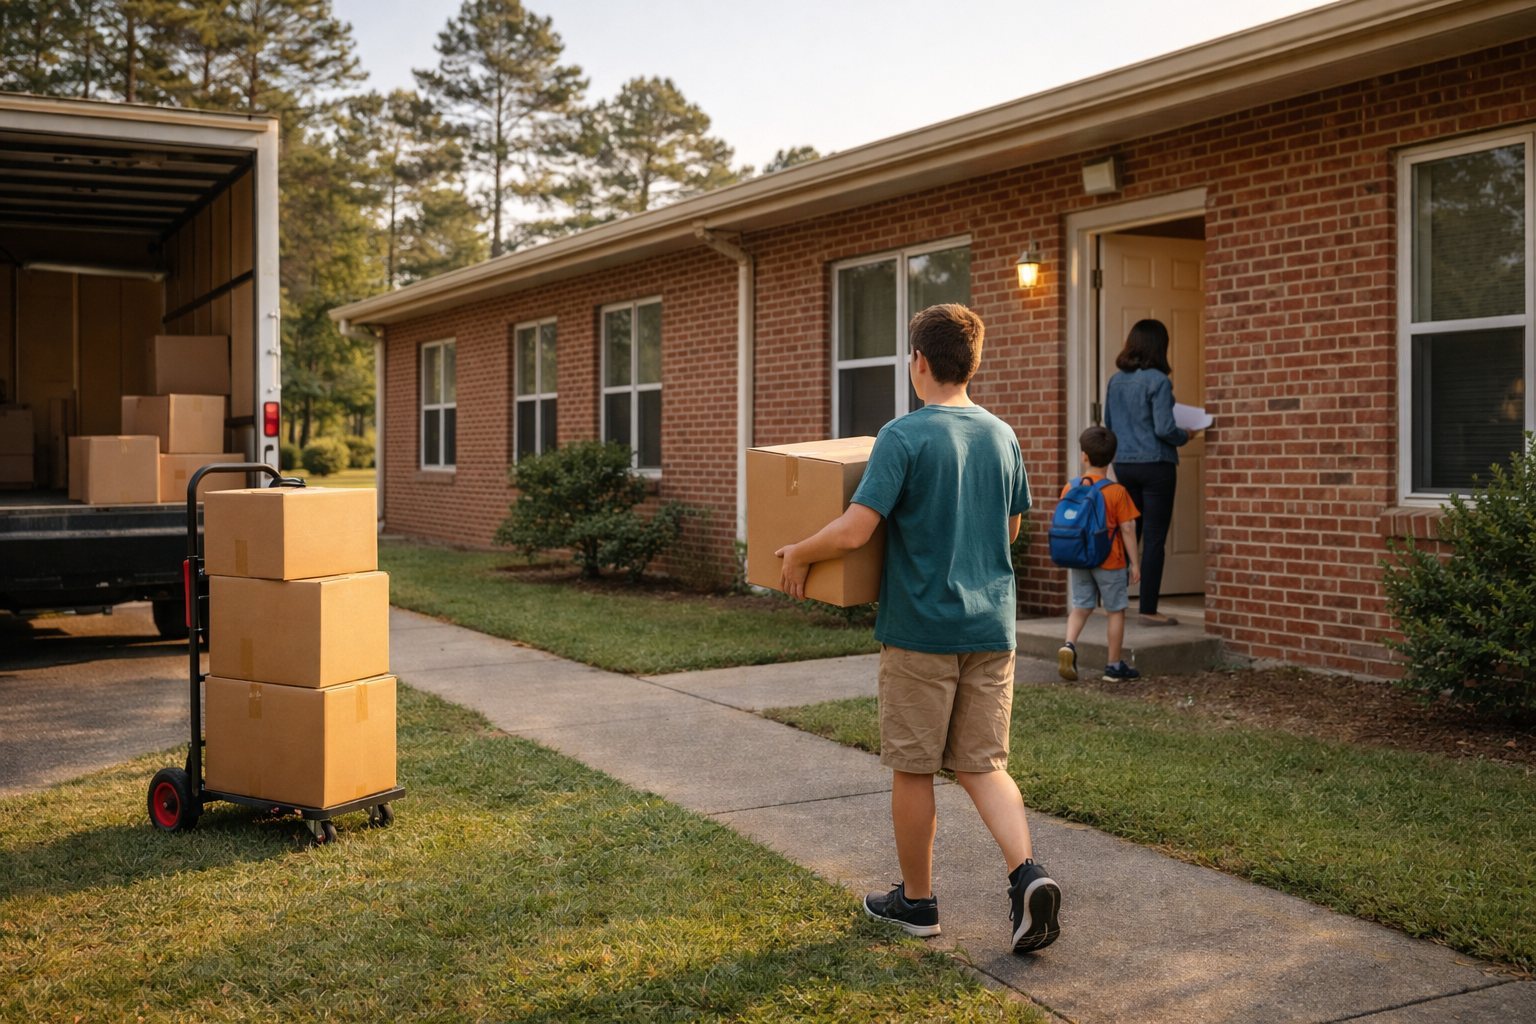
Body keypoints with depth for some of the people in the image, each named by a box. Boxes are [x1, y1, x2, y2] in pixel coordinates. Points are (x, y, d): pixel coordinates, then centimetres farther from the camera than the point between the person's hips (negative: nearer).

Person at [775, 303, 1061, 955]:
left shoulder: (904, 436, -12)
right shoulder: (1002, 436, 6)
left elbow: (855, 529, -18)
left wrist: (798, 556, -2)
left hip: (920, 627, -5)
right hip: (991, 626, 5)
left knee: (913, 769, 9)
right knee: (983, 765, 12)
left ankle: (917, 900, 22)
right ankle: (1027, 873, -7)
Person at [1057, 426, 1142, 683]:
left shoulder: (1070, 488, -3)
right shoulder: (1117, 492, -12)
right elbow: (1127, 529, -11)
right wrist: (1134, 563, -2)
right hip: (1110, 562, -3)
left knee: (1081, 606, 15)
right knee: (1116, 611, 9)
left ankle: (1068, 645, -9)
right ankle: (1114, 666, 14)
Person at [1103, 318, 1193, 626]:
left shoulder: (1116, 380, 6)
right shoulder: (1157, 380, -13)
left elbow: (1108, 424, 12)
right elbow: (1164, 428, -18)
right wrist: (1184, 437, 0)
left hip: (1124, 465, 6)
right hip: (1155, 465, -6)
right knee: (1154, 539, 0)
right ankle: (1148, 609, 3)